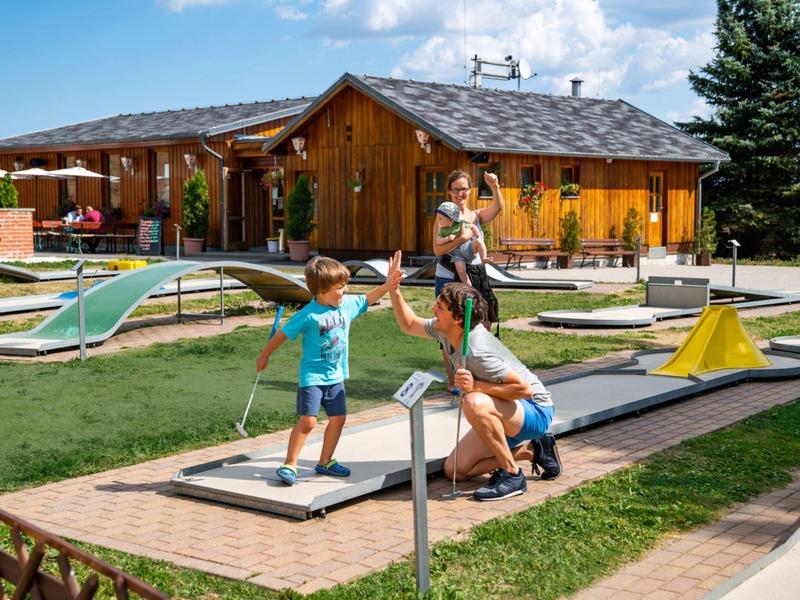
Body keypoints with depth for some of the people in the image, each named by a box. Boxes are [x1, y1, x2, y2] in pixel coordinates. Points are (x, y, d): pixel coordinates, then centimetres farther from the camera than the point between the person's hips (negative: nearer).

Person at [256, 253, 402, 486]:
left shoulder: (347, 304, -1)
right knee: (307, 420, -12)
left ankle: (325, 462, 24)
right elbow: (283, 334, -10)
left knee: (338, 418, 9)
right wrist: (264, 356, 0)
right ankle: (289, 465, -2)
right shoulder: (309, 315, -19)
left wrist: (388, 285, 5)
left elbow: (368, 299, 17)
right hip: (312, 377, -7)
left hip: (335, 376, 7)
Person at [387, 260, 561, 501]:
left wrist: (477, 386, -36)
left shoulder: (477, 353, -32)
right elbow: (409, 325, 13)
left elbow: (524, 388, -30)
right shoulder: (445, 331, -5)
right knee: (455, 470, 5)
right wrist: (394, 290, 1)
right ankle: (531, 451, 16)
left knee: (475, 403, -39)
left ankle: (512, 475, -21)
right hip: (502, 415, 10)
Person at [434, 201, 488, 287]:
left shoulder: (461, 224, 0)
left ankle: (484, 258, -14)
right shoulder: (443, 230, 4)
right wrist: (447, 239, -22)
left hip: (467, 247, 0)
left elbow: (473, 227, 10)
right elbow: (438, 240, -6)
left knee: (478, 242, -28)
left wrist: (479, 237, 1)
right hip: (456, 254, 0)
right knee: (461, 270, -21)